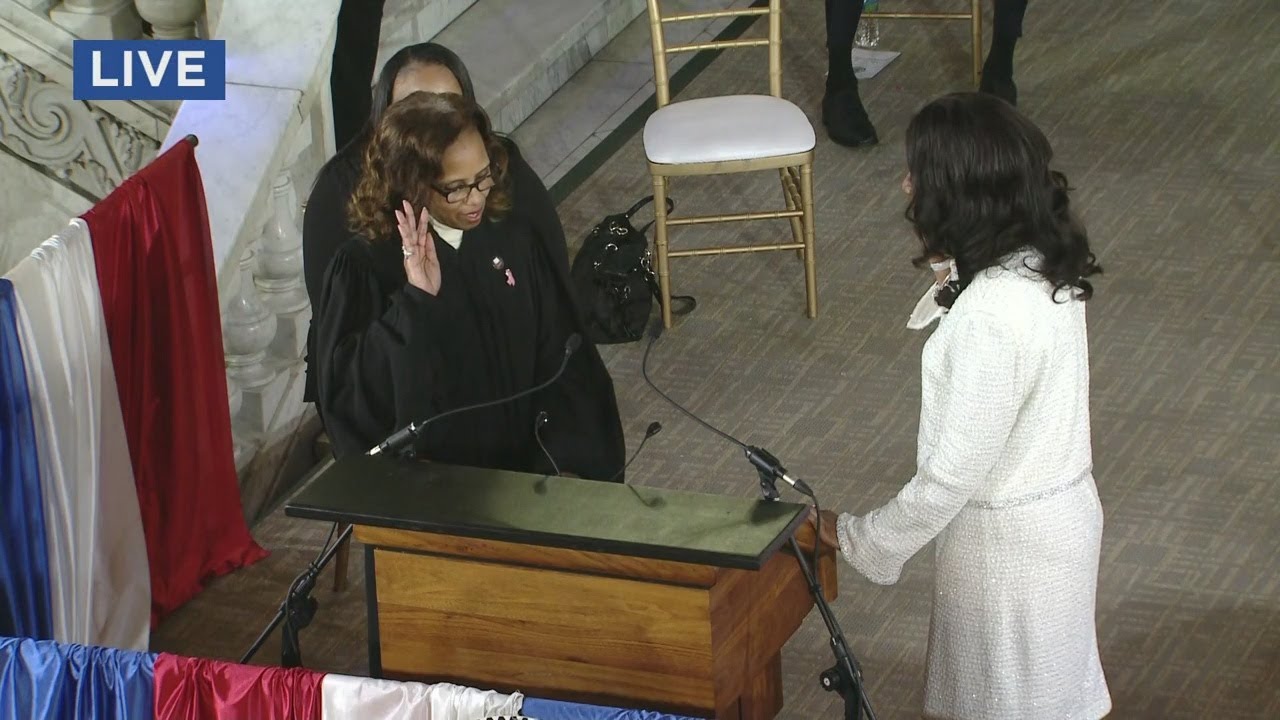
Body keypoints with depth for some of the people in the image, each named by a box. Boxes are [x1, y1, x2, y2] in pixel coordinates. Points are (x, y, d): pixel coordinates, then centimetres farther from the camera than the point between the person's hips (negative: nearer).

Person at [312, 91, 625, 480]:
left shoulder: (514, 237, 4)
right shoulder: (365, 266, -7)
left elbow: (562, 361, 6)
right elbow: (345, 396, -13)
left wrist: (570, 460, -5)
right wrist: (414, 302, -21)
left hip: (526, 467, 3)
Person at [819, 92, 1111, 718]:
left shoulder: (991, 318, -33)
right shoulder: (1040, 263, -7)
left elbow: (952, 474, -26)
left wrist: (859, 541, -12)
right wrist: (955, 276, 1)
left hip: (1009, 537, -8)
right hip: (1057, 506, 8)